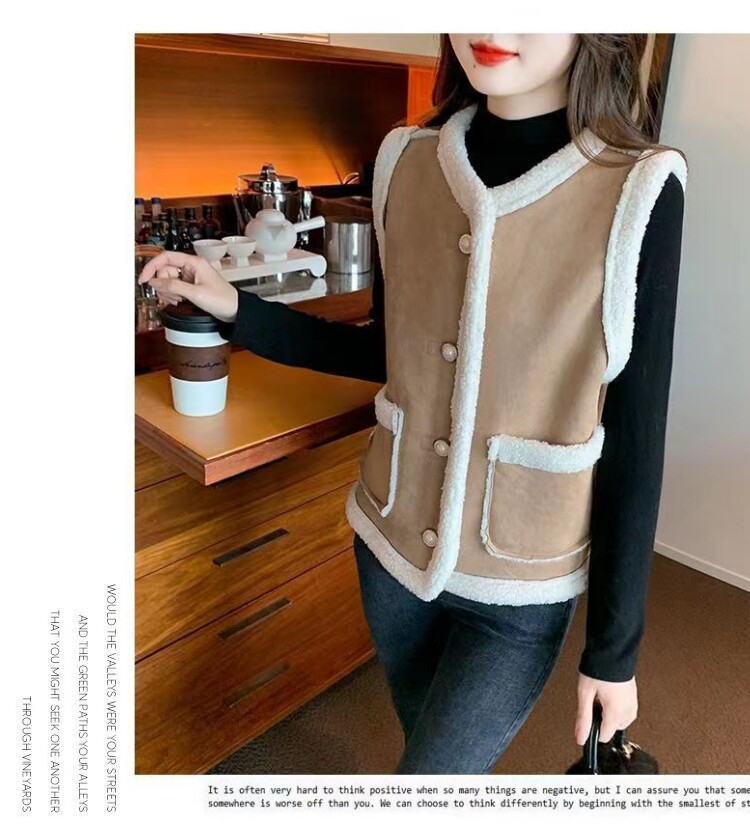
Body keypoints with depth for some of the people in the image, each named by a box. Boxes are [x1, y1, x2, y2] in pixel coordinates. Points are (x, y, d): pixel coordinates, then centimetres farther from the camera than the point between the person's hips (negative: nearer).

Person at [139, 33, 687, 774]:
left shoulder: (637, 193, -17)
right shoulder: (406, 162, -5)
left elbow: (636, 440, -12)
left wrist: (614, 648, -5)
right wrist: (238, 312, -2)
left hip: (520, 582, -3)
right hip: (392, 541, 4)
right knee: (430, 741, 27)